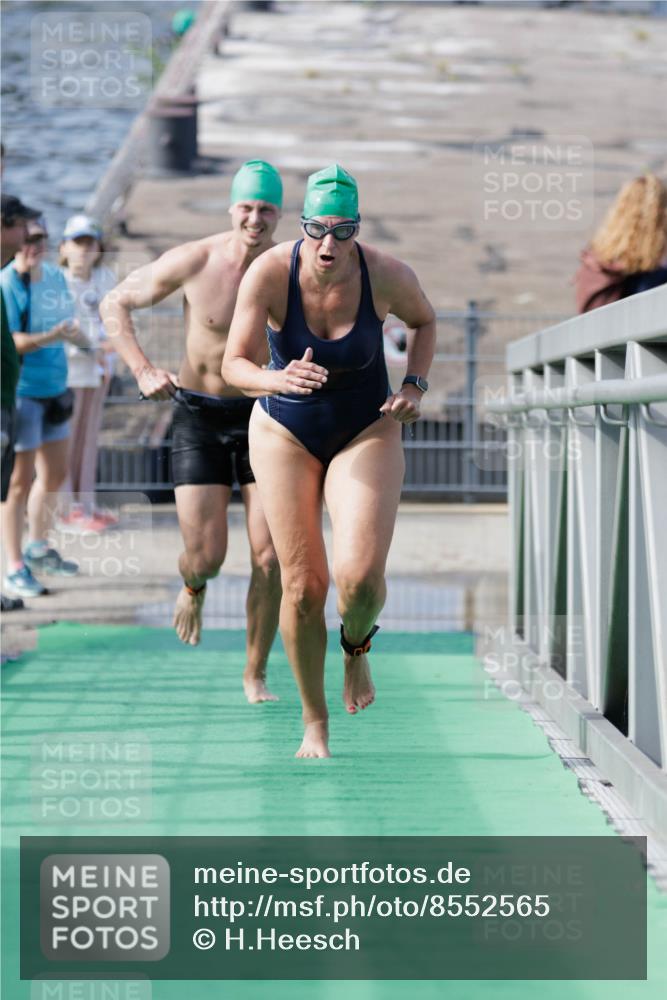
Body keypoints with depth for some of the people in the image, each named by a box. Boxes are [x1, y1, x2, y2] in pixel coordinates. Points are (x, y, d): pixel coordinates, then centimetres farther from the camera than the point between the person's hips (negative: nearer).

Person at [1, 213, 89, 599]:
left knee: (55, 473, 20)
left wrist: (86, 342, 6)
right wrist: (48, 338, -35)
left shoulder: (55, 276, 7)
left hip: (54, 390, 8)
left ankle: (38, 549, 39)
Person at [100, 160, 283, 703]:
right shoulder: (193, 262, -13)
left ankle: (256, 673, 10)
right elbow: (116, 305, -1)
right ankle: (193, 589, 33)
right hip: (199, 417, -1)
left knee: (270, 558, -8)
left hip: (264, 417, 1)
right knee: (206, 558, -6)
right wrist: (143, 371, -13)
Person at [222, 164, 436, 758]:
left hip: (367, 431, 0)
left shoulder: (387, 276, -18)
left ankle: (357, 647, 18)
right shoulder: (270, 274, -21)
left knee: (360, 575, -20)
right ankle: (315, 724, 15)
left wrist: (415, 385, -6)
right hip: (286, 434, 0)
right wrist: (279, 380, -42)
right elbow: (235, 364, -22)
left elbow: (424, 320, 6)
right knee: (303, 584, -3)